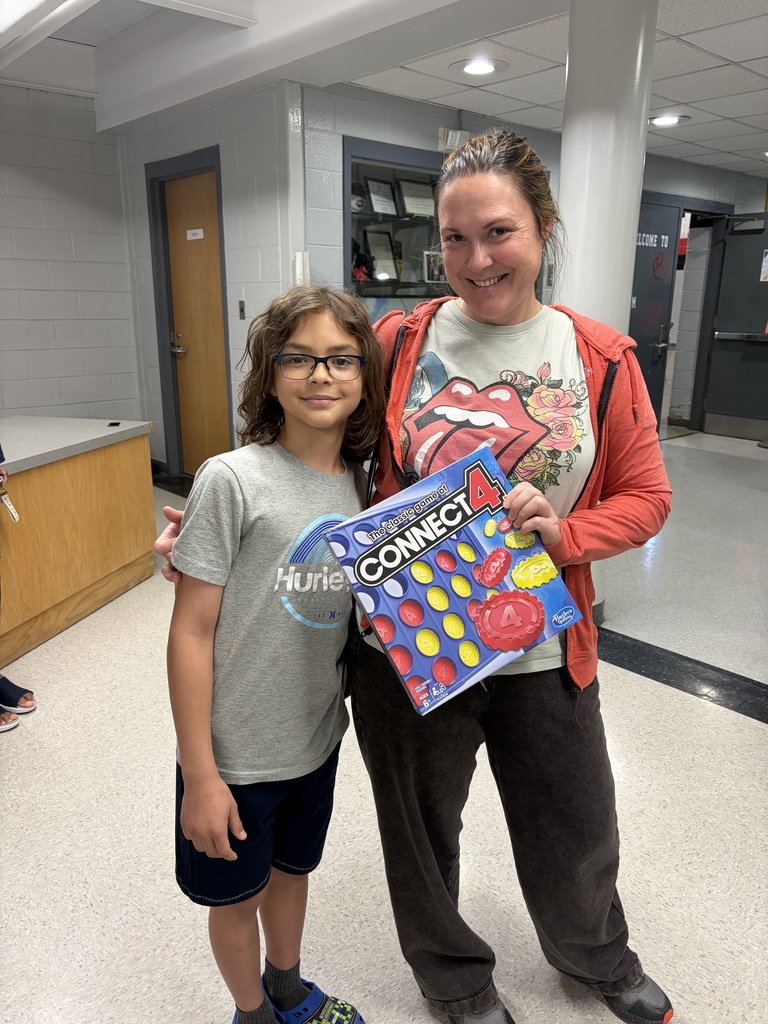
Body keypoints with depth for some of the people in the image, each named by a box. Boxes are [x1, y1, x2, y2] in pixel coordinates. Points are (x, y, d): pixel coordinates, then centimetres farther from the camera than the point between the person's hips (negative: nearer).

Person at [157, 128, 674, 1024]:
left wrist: (562, 533, -19)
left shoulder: (602, 360, -4)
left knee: (577, 833, 22)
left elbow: (644, 498, 0)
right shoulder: (398, 341, -6)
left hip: (541, 652, 1)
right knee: (422, 832, 20)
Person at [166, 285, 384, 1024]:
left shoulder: (359, 484, -4)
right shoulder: (231, 479, -21)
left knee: (292, 868, 27)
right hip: (237, 751, -5)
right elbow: (190, 634, -17)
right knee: (237, 894, 19)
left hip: (317, 739, 5)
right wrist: (199, 776, -14)